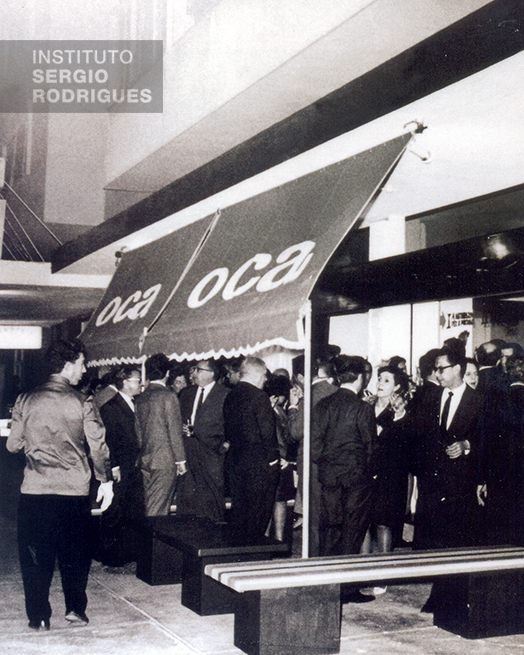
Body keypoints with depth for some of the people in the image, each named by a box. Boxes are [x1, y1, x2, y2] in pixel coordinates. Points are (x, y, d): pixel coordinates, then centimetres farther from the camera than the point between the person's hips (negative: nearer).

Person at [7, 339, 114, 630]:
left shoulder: (26, 401, 1)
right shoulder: (82, 404, -6)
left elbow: (13, 444, 5)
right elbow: (98, 446, -6)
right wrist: (106, 481, 6)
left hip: (34, 489, 1)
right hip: (75, 489, -1)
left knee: (35, 554, 10)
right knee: (75, 552, 15)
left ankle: (39, 616, 14)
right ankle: (75, 609, 19)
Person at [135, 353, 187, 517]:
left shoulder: (141, 398, 9)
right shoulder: (168, 396, -11)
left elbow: (138, 431, 13)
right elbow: (174, 430, -12)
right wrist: (180, 460, -6)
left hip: (145, 460, 7)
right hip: (165, 460, -7)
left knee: (150, 506, 13)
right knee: (158, 509, -4)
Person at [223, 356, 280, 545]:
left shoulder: (230, 396, 7)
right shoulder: (259, 396, -16)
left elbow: (227, 430, 12)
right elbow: (268, 431, -18)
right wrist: (273, 456, -7)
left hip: (235, 459, 7)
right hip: (260, 460, -7)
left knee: (238, 506, 14)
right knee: (258, 508, 1)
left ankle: (237, 544, 21)